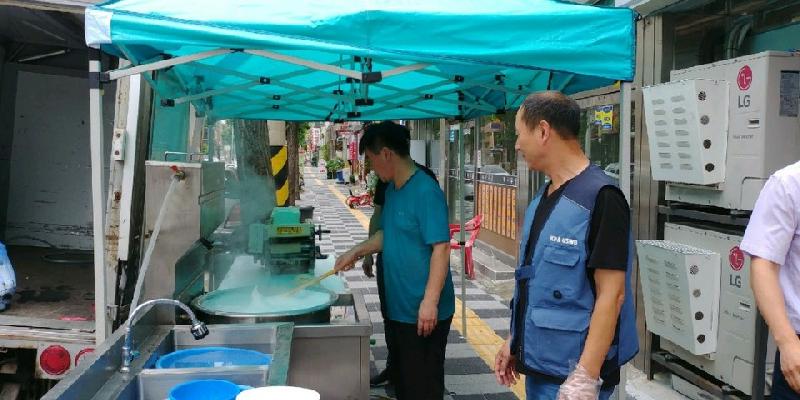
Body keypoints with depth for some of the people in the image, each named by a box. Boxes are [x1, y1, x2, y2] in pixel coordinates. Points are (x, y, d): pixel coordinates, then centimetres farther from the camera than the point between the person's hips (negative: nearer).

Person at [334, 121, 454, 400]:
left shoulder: (425, 191, -18)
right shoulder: (391, 189, 9)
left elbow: (441, 248, -22)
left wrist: (430, 302, -25)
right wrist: (356, 252, 15)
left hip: (423, 312, -8)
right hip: (397, 306, 9)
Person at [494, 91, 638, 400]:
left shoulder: (600, 198, -18)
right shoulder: (543, 198, 8)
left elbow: (611, 295, -21)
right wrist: (514, 341, 15)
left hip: (572, 373, -8)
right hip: (537, 363, 8)